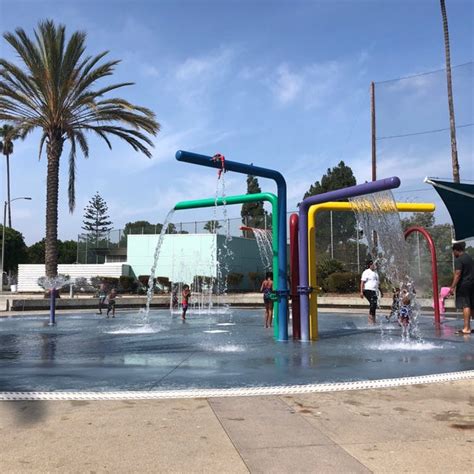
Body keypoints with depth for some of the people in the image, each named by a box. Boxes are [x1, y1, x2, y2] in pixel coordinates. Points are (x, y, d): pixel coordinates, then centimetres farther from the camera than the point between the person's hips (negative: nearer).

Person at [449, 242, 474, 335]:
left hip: (463, 285, -9)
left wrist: (453, 287, -20)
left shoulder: (458, 260, -13)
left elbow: (457, 274, -20)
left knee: (465, 306, -10)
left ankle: (467, 328, -12)